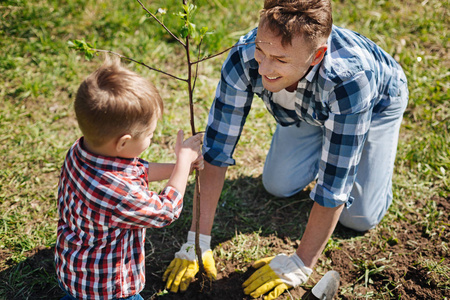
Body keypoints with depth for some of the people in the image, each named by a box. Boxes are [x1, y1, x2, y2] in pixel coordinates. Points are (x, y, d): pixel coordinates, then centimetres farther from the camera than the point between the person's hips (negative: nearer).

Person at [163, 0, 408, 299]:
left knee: (358, 217, -5)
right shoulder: (244, 59, -36)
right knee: (278, 185, 0)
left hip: (377, 104, -3)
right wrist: (198, 240, -29)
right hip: (306, 109, 3)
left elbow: (334, 185, -39)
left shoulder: (349, 79, -46)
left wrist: (300, 265, -32)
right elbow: (216, 148, -30)